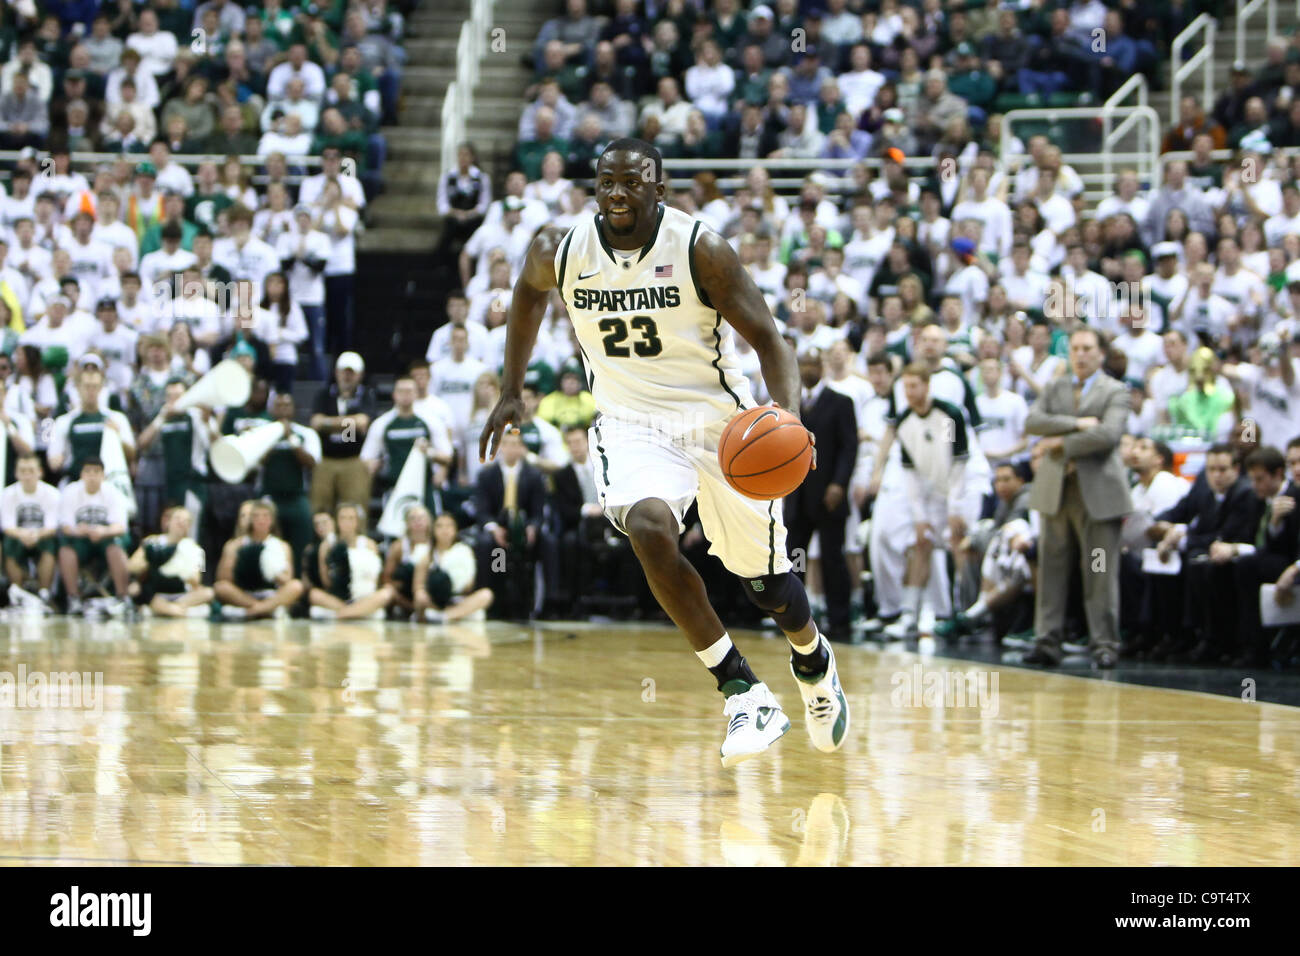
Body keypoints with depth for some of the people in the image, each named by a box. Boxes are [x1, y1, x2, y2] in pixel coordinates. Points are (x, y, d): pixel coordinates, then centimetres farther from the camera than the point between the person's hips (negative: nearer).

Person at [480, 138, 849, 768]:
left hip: (717, 417, -1)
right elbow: (528, 295, 16)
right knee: (649, 528, -30)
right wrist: (510, 393, 16)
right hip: (632, 424, 1)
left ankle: (813, 661, 44)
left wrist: (788, 415, -33)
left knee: (766, 580, 7)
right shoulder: (559, 251, -9)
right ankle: (742, 690, -22)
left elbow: (768, 340, -15)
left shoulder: (700, 249, -18)